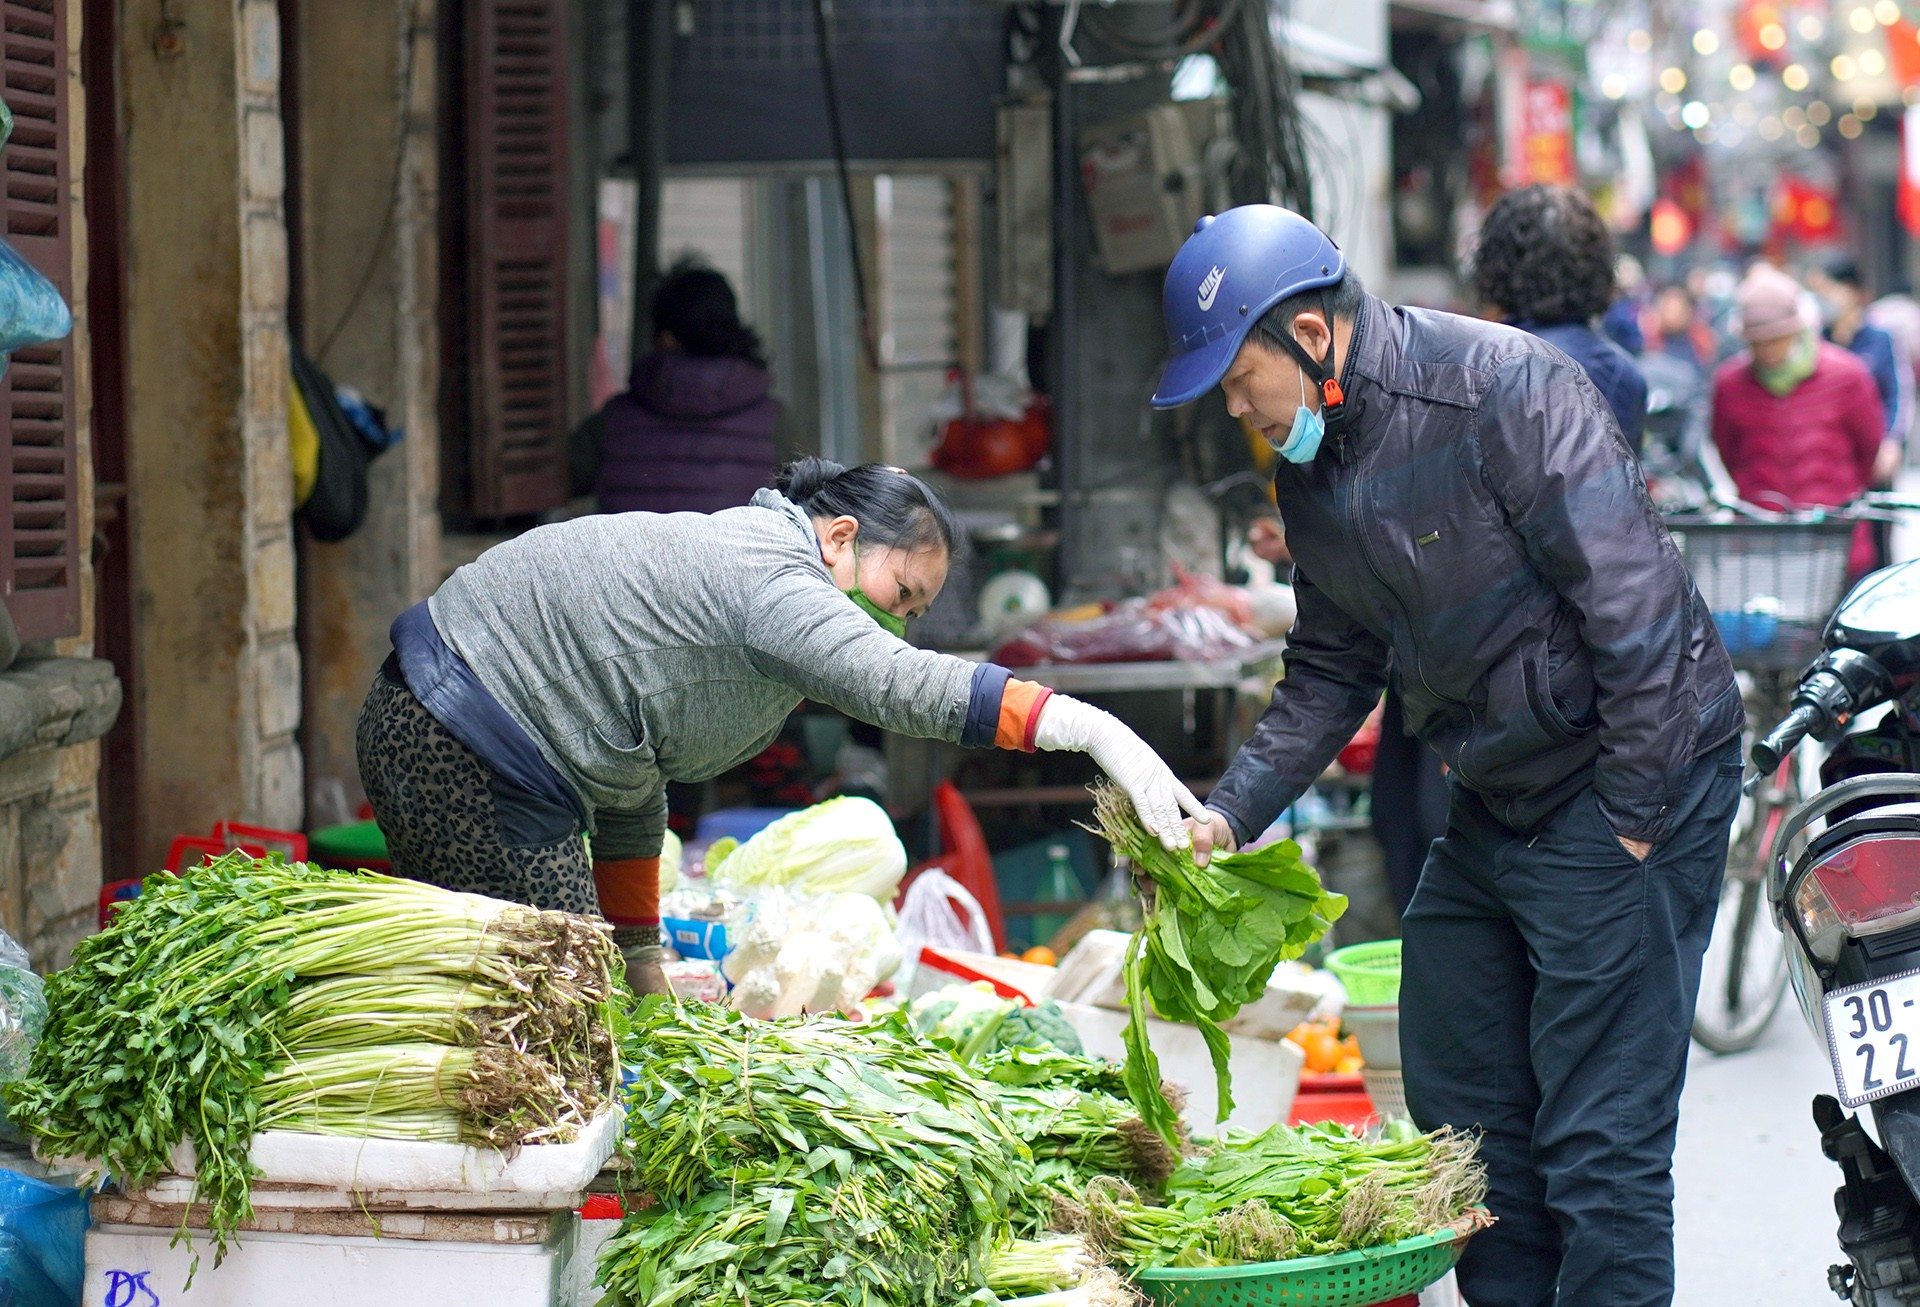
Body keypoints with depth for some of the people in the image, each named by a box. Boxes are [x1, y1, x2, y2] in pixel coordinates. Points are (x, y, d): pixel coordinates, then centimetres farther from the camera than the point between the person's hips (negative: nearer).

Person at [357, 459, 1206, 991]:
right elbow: (900, 685, -37)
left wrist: (643, 966, 23)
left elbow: (632, 785, 22)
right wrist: (1092, 728, -44)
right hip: (454, 751, -11)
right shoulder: (772, 582, -18)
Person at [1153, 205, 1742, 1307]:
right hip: (1494, 802, 9)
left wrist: (1630, 822, -20)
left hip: (1638, 773, -9)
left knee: (1600, 1136, -9)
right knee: (1461, 1103, 14)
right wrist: (1230, 814, 2)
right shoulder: (1312, 468, 7)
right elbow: (1333, 674, 15)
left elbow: (1636, 605, -22)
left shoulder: (1503, 389, -20)